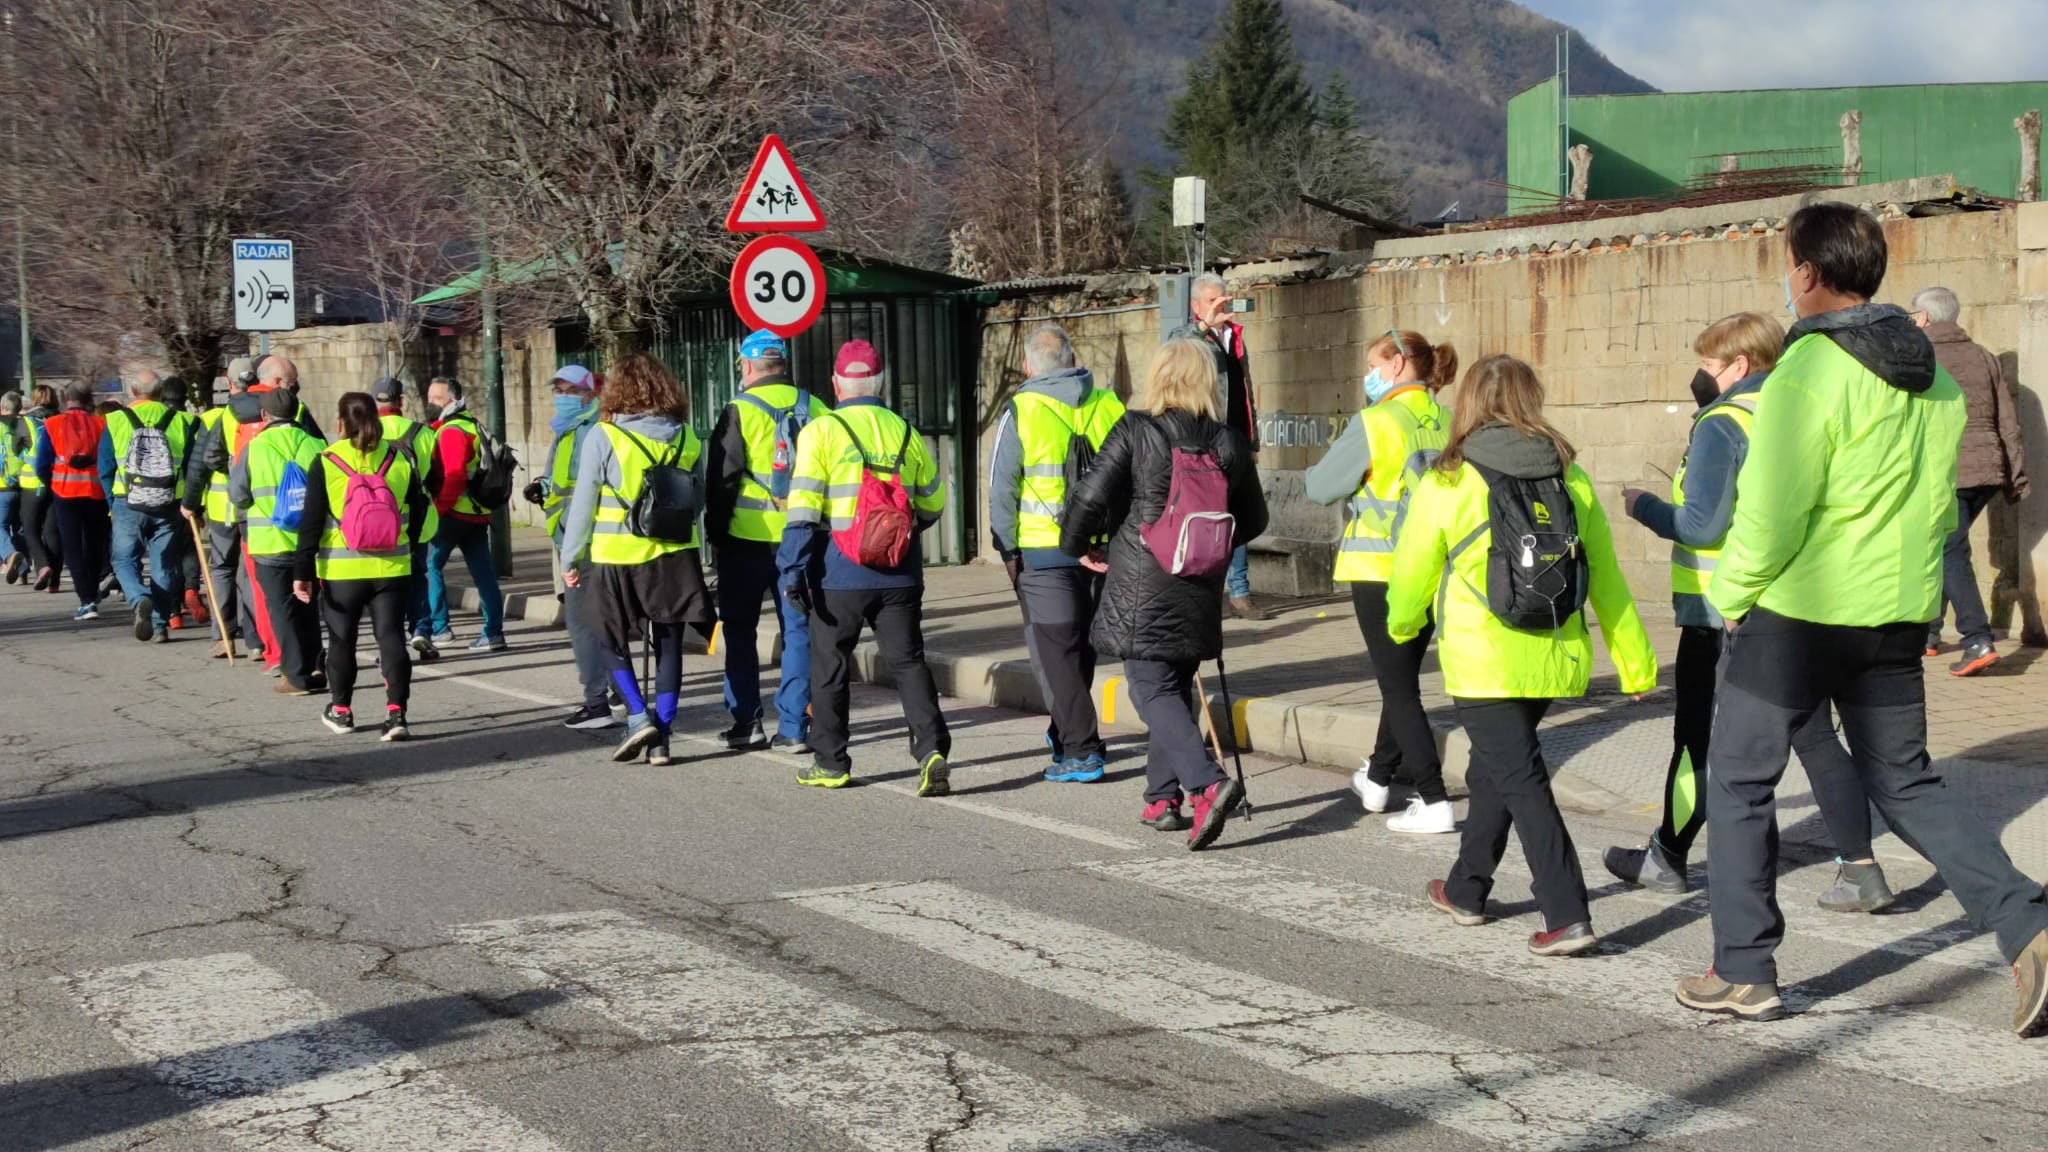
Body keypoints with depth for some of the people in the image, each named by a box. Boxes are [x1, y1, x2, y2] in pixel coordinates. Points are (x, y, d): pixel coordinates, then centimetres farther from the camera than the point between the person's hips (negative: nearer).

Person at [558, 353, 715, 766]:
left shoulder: (603, 437, -9)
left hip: (617, 559, -3)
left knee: (615, 643, 15)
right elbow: (699, 499, 9)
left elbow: (583, 504, -5)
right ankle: (661, 738, 9)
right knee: (668, 645, 9)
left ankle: (639, 717, -1)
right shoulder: (685, 438, 2)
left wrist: (570, 559, 3)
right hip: (674, 557, 3)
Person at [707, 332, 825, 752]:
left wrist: (716, 532, 3)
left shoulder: (740, 411, -8)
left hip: (748, 539, -3)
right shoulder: (816, 410, 3)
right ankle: (794, 727, 4)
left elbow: (721, 479, -8)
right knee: (798, 631, 7)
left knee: (740, 630, 11)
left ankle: (745, 722, 11)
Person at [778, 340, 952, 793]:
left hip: (839, 574, -2)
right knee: (909, 661, 6)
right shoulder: (906, 433, 7)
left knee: (829, 667, 11)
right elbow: (932, 504, 16)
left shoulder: (820, 432, -5)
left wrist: (794, 568, -7)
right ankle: (932, 748, -11)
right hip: (899, 575, 3)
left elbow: (803, 508, -11)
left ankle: (831, 763, 18)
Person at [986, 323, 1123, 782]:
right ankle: (1067, 733, 33)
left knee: (1055, 651, 2)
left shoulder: (1022, 410, -8)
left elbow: (1001, 487, -7)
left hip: (1044, 550, -4)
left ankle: (1082, 752, -2)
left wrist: (1008, 548, 0)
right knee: (1082, 647, 19)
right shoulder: (1109, 405, 4)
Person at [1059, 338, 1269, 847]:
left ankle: (1208, 783, -22)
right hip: (1200, 592, 5)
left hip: (1142, 589, -5)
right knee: (1176, 687, 18)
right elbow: (1252, 518, 12)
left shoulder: (1134, 431, -10)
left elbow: (1091, 497, -13)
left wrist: (1079, 546, 6)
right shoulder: (1228, 442, 2)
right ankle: (1163, 797, 23)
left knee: (1153, 689, -4)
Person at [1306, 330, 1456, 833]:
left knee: (1399, 687, -2)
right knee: (1403, 678, 21)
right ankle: (1378, 778, 36)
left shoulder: (1376, 422, -14)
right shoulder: (1447, 423, 2)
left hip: (1381, 570, -6)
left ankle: (1434, 801, -8)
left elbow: (1319, 486, -9)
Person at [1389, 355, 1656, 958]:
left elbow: (1413, 574, 2)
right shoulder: (1571, 479, 3)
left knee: (1521, 781, -3)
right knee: (1494, 769, 22)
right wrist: (1636, 662, 14)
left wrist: (1401, 623, 23)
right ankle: (1467, 890, 35)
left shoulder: (1447, 485, -8)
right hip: (1556, 659, 5)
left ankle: (1568, 917, -12)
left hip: (1484, 665, -5)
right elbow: (1605, 575, 6)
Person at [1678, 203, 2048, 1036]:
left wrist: (1730, 595, -5)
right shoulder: (1932, 374, 8)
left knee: (1739, 783, 9)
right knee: (1907, 785, 15)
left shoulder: (1810, 371, -17)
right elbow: (1939, 501, 14)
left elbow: (1771, 514, -19)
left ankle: (1743, 972, 13)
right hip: (1898, 616, 7)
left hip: (1798, 614, -7)